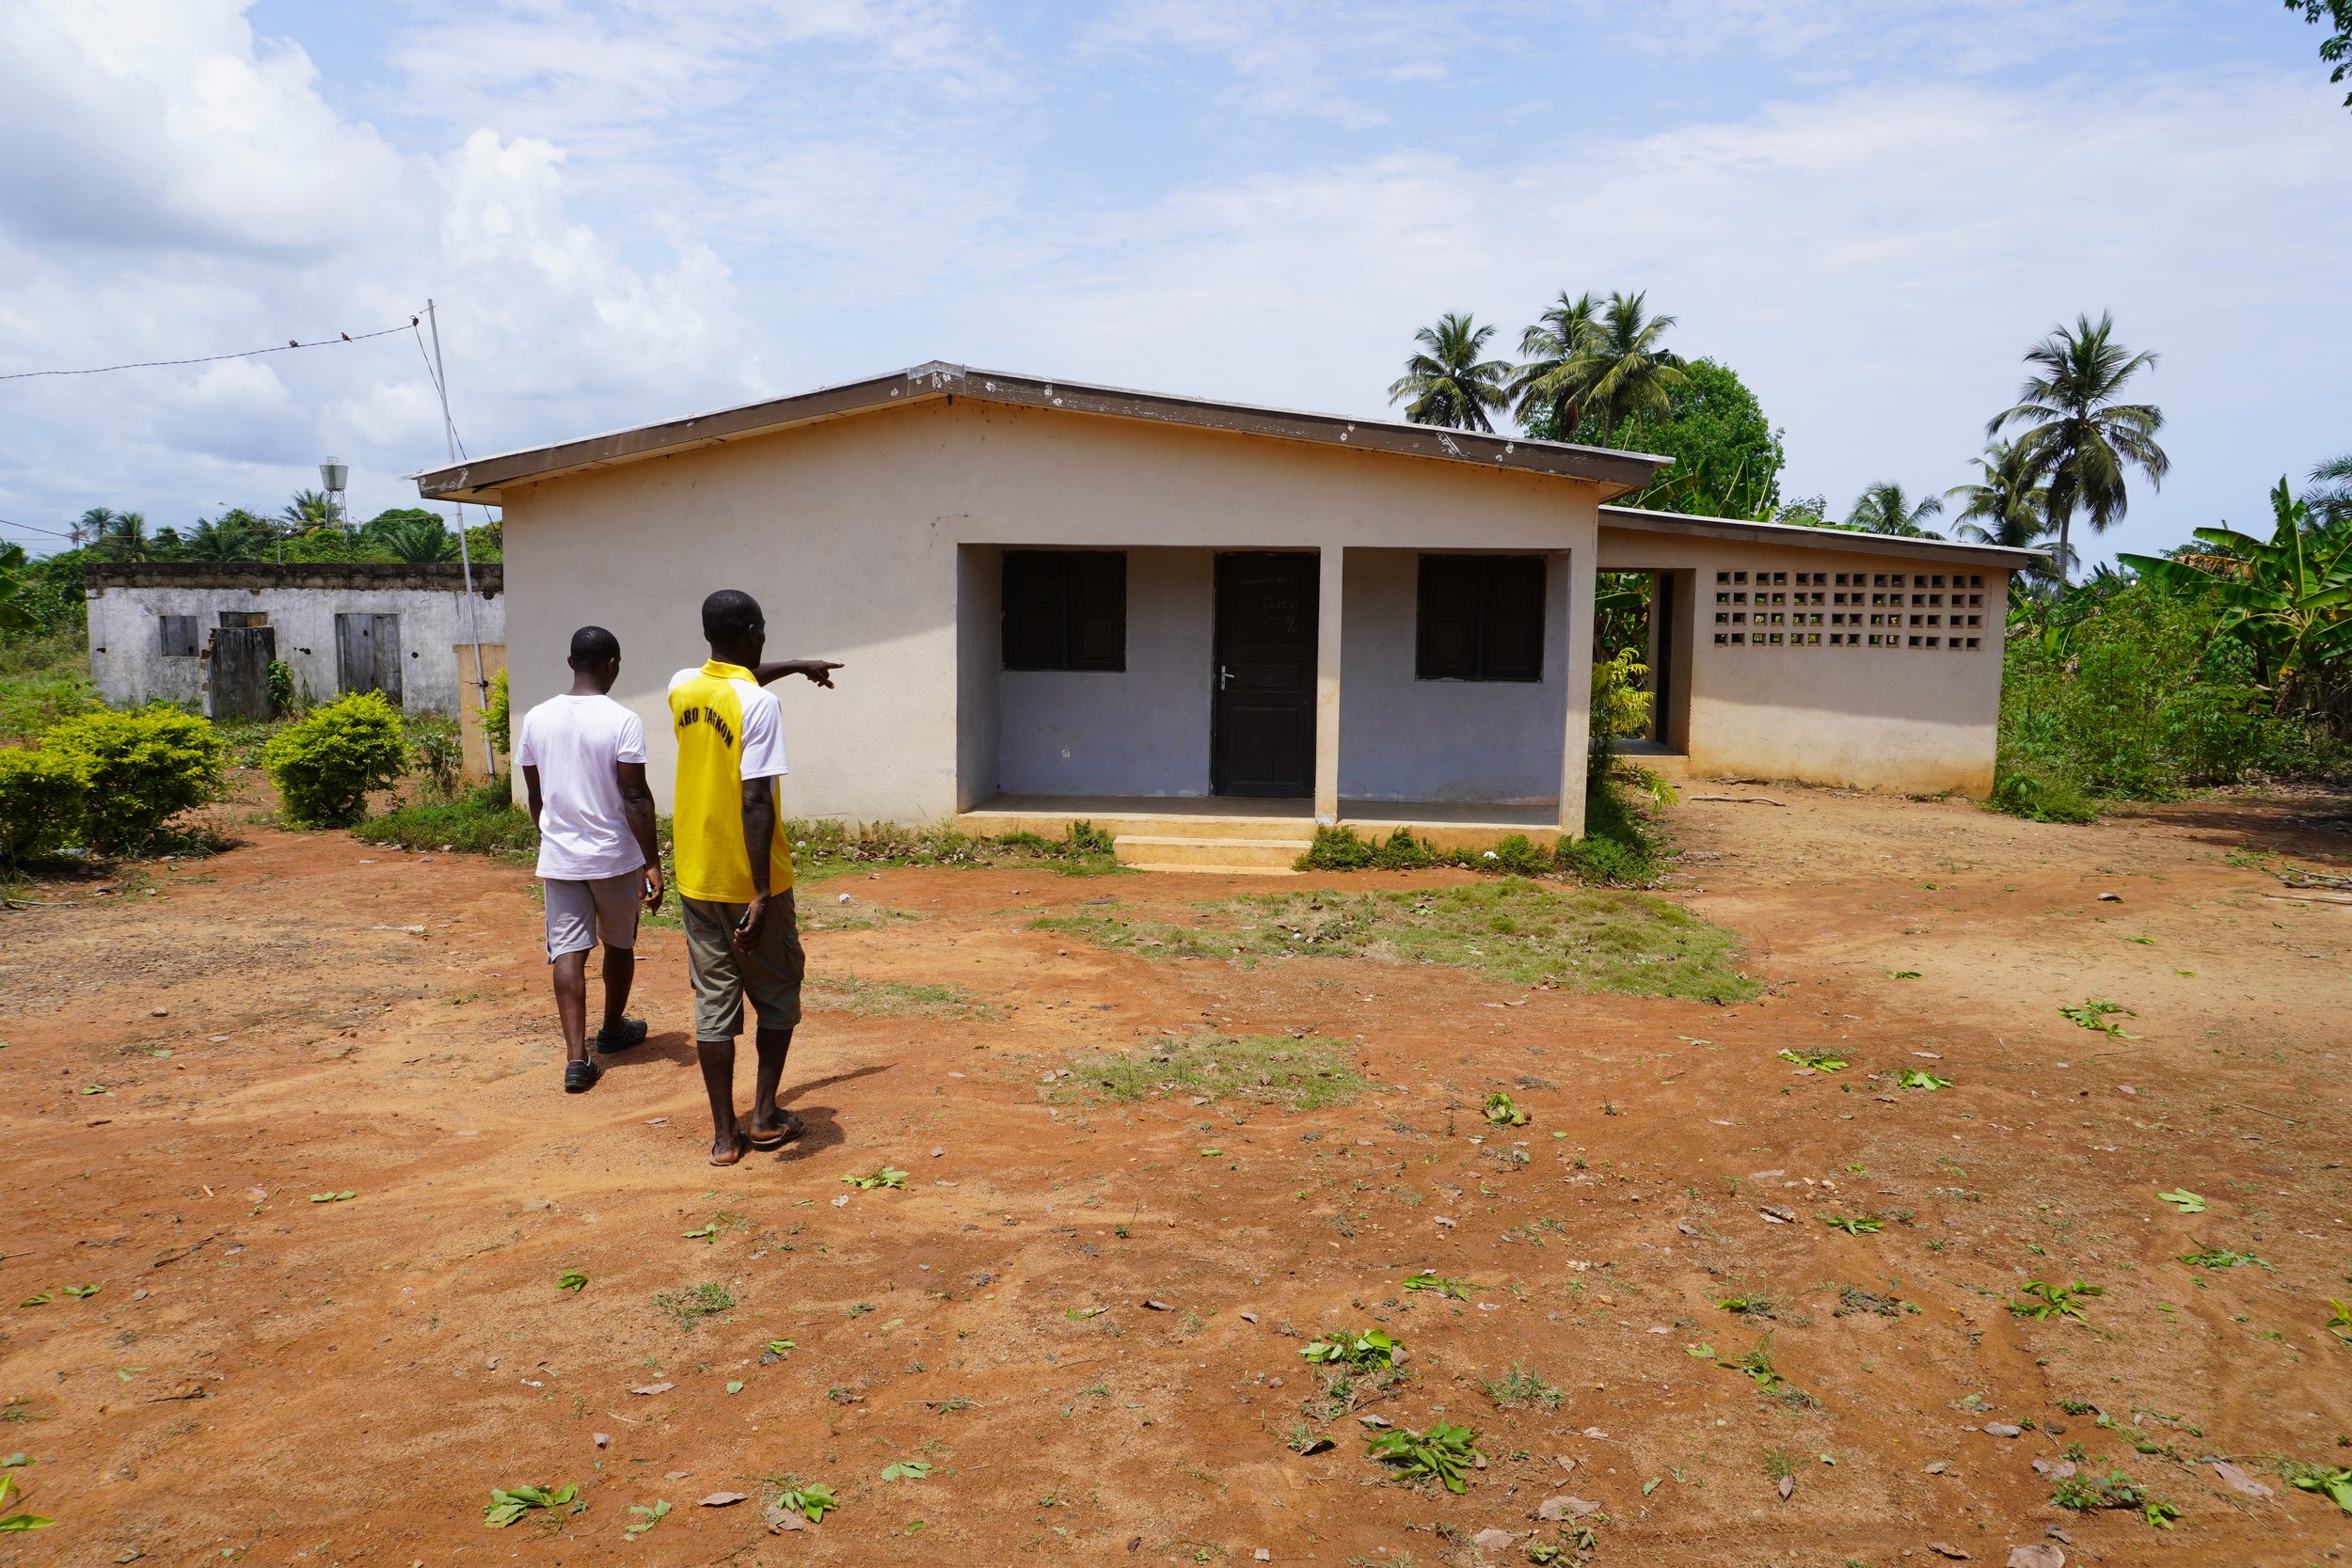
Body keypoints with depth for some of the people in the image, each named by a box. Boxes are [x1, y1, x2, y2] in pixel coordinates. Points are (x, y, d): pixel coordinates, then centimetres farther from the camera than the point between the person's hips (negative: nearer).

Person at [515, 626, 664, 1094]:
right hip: (615, 855, -2)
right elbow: (635, 797, -16)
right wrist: (652, 862, -13)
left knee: (568, 952, 1)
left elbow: (534, 794, 8)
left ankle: (576, 1056, -8)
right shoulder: (621, 721, -14)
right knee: (619, 944, 18)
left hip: (559, 857, 3)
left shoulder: (537, 719, 0)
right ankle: (614, 1028, 37)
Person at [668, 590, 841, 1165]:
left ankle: (725, 1134, 14)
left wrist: (794, 666, 40)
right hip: (748, 882, -5)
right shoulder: (760, 704, -18)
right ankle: (765, 1115, 19)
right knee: (777, 994, 14)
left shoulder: (682, 688, 4)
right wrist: (761, 895, -22)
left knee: (714, 1001, 10)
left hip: (695, 878, 5)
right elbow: (756, 801, -23)